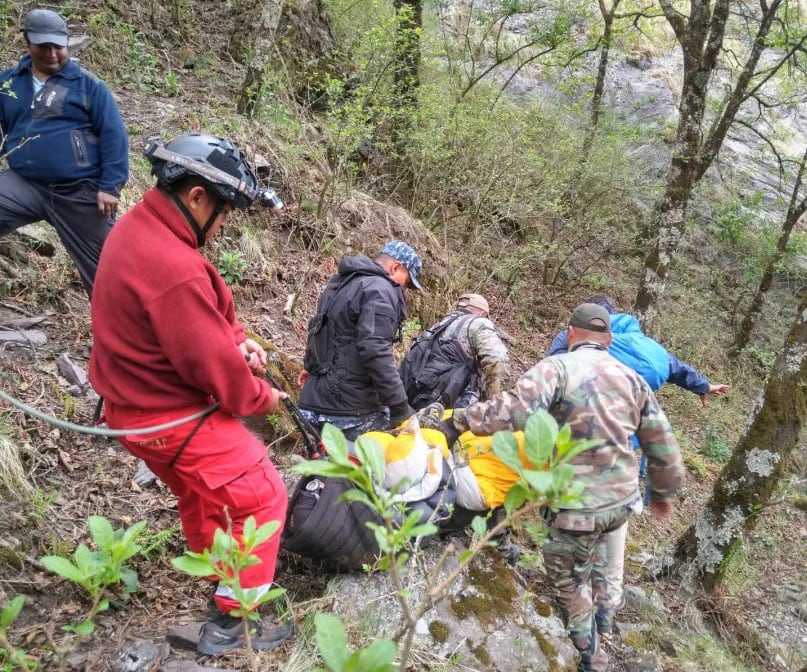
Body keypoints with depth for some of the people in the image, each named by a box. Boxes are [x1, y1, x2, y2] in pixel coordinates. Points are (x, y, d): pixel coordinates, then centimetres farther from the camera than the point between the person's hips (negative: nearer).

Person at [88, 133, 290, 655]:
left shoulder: (138, 228, 1)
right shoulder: (172, 267, -32)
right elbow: (215, 367, -26)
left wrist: (237, 338, -5)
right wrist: (262, 397, -8)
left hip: (139, 404, 10)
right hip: (174, 418, -10)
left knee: (200, 495, 27)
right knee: (263, 497, 2)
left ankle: (222, 579, 48)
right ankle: (233, 620, 15)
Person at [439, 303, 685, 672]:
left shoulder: (557, 366, -12)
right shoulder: (632, 378, 6)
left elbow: (517, 409, -30)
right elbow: (662, 443, 11)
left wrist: (460, 420, -20)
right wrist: (664, 491, 26)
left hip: (580, 503, -6)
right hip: (623, 498, 7)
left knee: (568, 579, 16)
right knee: (593, 542, 37)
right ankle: (599, 605, 52)